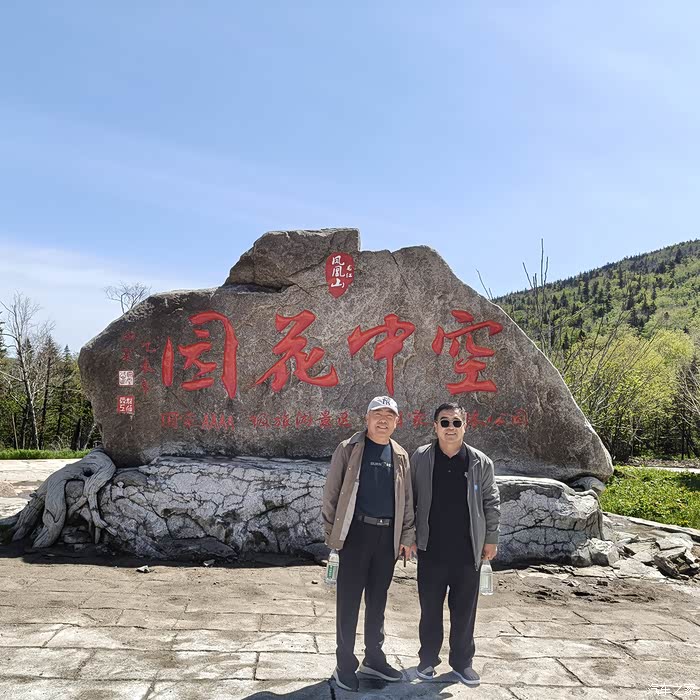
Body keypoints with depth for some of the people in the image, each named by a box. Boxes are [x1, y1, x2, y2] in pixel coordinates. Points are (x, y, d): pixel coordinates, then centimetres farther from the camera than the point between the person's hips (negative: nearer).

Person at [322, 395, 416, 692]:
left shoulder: (400, 455, 9)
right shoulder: (349, 449, -3)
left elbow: (406, 499, 12)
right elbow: (332, 492, -4)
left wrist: (407, 536, 7)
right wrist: (332, 532, -6)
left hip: (388, 535, 4)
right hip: (356, 532, -4)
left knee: (377, 600, 14)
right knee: (349, 600, 2)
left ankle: (373, 658, 27)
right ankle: (345, 664, 14)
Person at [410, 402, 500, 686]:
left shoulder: (480, 462, -1)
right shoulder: (420, 458, -3)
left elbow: (491, 502, 5)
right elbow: (409, 498, 2)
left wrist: (491, 538, 4)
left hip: (468, 550, 1)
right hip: (431, 549, 0)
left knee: (464, 609, 10)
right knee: (430, 608, 11)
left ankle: (462, 661, 26)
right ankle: (428, 658, 27)